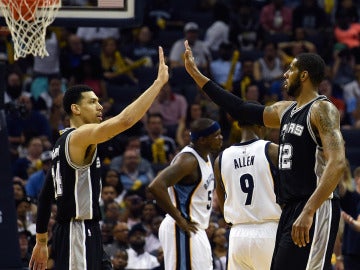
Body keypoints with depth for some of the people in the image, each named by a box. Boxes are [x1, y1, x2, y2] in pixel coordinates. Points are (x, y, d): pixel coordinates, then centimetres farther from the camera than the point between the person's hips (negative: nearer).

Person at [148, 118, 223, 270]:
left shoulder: (205, 156, 11)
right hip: (183, 232, -10)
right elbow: (156, 186, -30)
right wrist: (179, 219, -24)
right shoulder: (188, 159, -19)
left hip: (197, 230, 10)